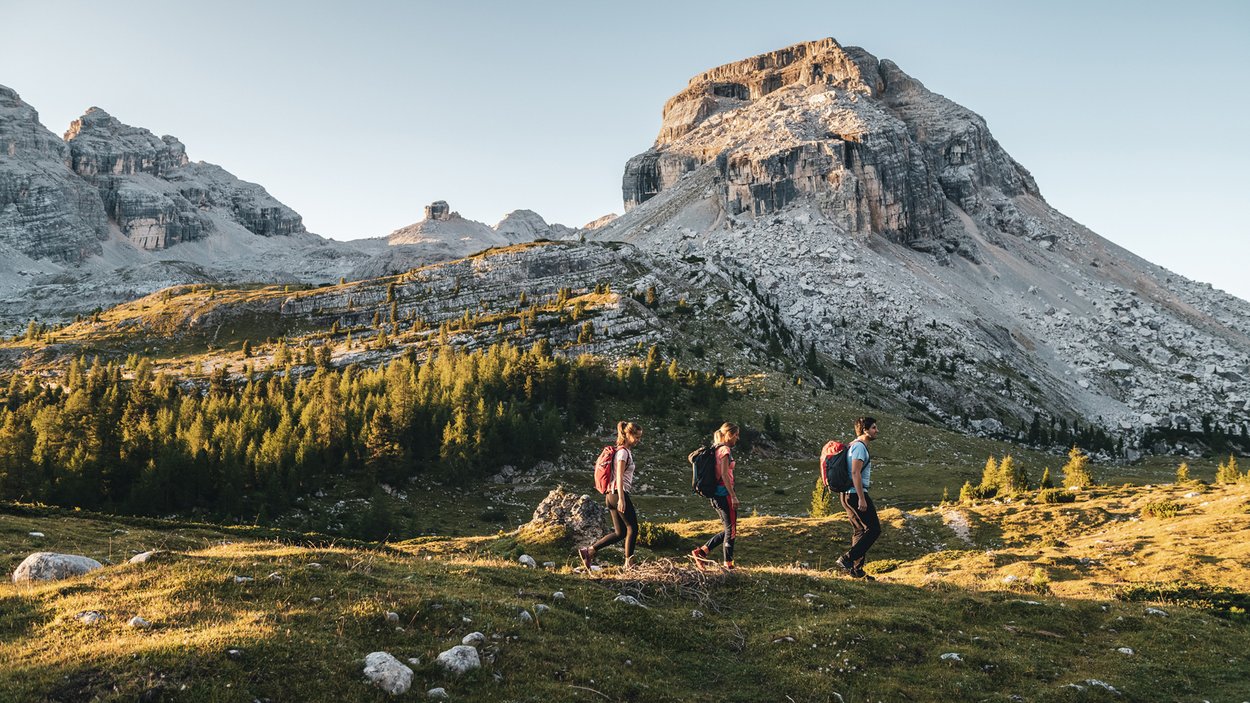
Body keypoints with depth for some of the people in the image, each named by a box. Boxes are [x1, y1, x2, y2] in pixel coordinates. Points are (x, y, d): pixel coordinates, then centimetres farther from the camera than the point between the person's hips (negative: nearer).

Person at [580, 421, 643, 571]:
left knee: (620, 533, 9)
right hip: (619, 493, -9)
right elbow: (619, 476, -19)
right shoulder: (623, 452, -11)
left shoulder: (624, 451, 18)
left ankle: (589, 551, 4)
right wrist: (621, 498, -24)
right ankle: (629, 563, 7)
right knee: (633, 528, 2)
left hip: (611, 495, 9)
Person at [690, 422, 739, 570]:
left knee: (728, 530, 16)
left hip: (716, 493, 9)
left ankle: (701, 552, 13)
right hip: (725, 492, -9)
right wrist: (734, 496, -20)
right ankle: (728, 565, 6)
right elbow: (724, 475, -20)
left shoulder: (717, 449, 15)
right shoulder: (725, 450, -12)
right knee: (731, 530, 0)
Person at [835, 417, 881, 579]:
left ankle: (856, 569, 15)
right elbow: (855, 473, -22)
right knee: (874, 529, -7)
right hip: (856, 493, -10)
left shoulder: (855, 446, 19)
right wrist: (861, 498, -24)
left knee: (860, 531, 13)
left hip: (849, 495, 10)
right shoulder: (860, 446, -13)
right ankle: (847, 559, -9)